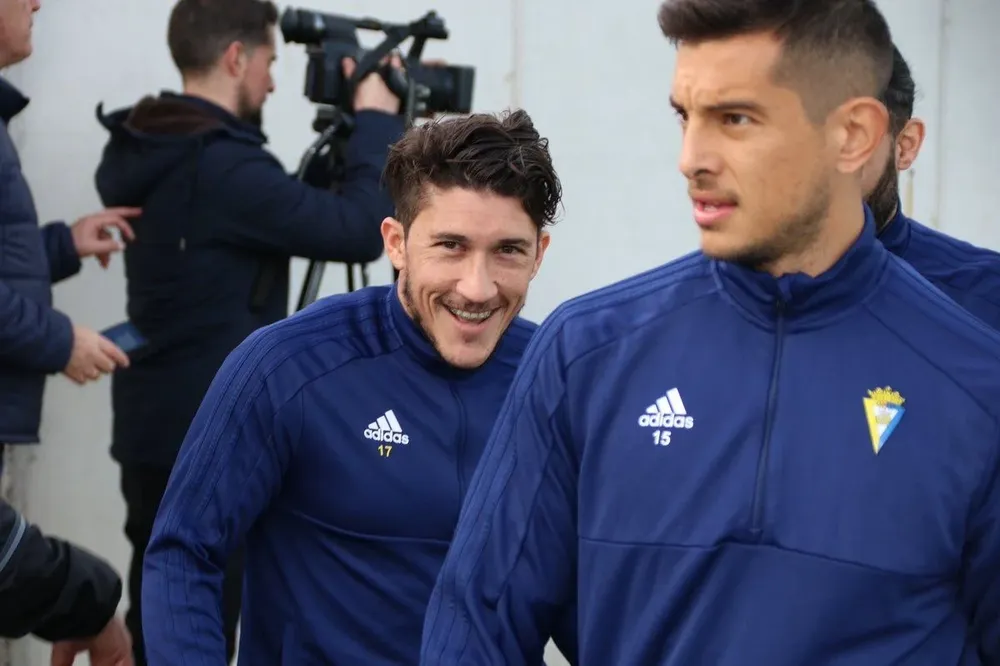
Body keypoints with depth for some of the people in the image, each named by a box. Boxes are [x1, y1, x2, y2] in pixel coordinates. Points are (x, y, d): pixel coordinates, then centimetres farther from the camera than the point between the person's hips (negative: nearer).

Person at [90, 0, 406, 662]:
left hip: (157, 432, 9)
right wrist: (376, 123, -6)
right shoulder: (222, 166, -21)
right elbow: (360, 231, -19)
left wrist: (347, 139, 15)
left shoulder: (146, 155, 9)